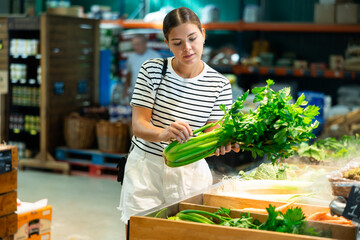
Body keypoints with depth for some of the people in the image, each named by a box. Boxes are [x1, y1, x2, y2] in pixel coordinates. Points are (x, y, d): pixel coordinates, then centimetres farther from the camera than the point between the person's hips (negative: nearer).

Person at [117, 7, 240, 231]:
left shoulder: (220, 84, -2)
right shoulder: (153, 70, -6)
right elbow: (138, 125, -12)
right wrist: (163, 134, -34)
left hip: (191, 172, 1)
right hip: (146, 169, -1)